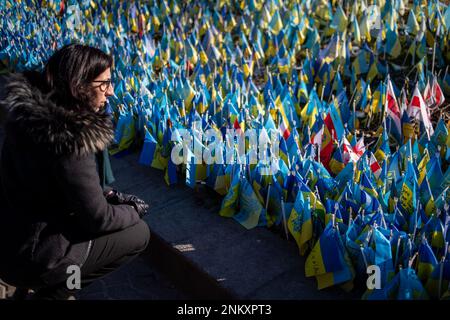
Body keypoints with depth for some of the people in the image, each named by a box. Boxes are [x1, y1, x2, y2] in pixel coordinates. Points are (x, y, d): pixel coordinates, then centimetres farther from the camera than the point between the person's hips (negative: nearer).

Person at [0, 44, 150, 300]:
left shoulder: (35, 109, -2)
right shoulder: (70, 139, -29)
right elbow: (97, 218, -19)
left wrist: (106, 194, 5)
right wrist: (133, 211, 0)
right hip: (29, 256, -8)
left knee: (113, 205, 19)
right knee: (139, 233, 1)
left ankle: (55, 284, 15)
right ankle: (52, 292, 4)